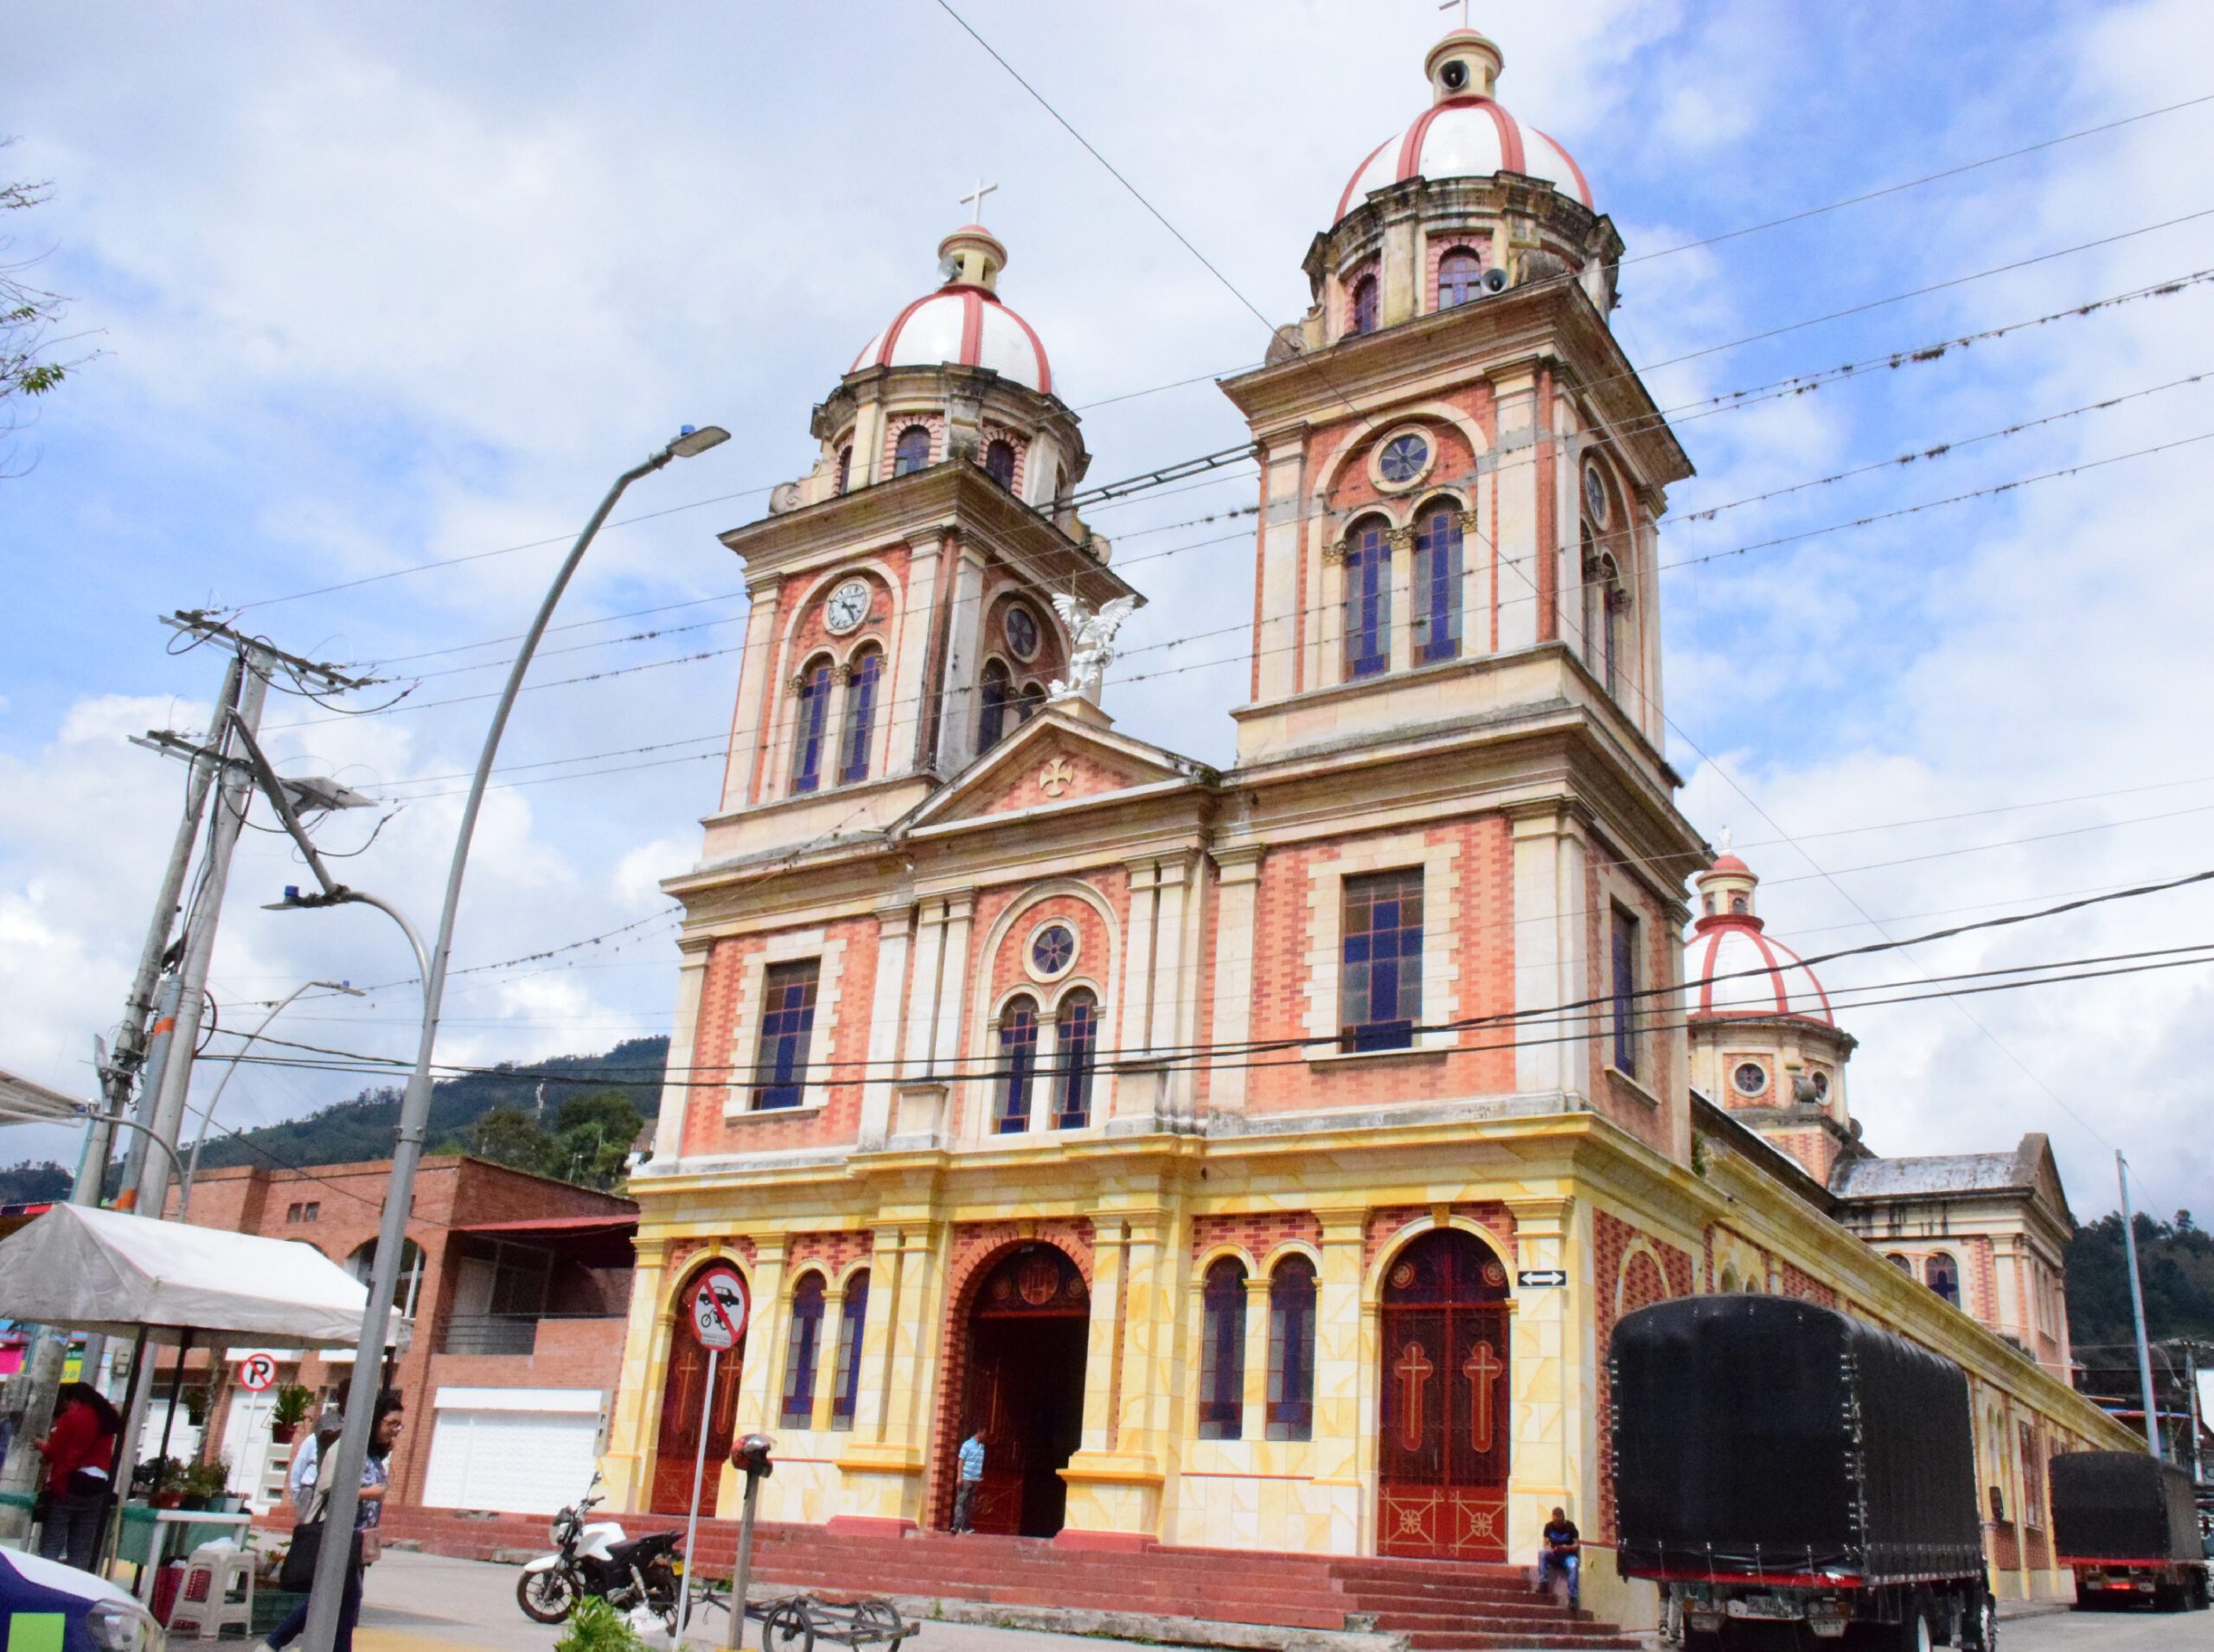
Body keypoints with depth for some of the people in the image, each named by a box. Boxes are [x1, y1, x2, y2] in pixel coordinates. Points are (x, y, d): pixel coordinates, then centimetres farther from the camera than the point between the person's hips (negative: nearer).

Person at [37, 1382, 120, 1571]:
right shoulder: (107, 1422, 14)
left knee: (51, 1544, -1)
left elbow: (53, 1453, -2)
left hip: (67, 1484, -5)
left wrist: (43, 1446, 19)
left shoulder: (71, 1419, -4)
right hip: (96, 1487, 5)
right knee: (82, 1549, 7)